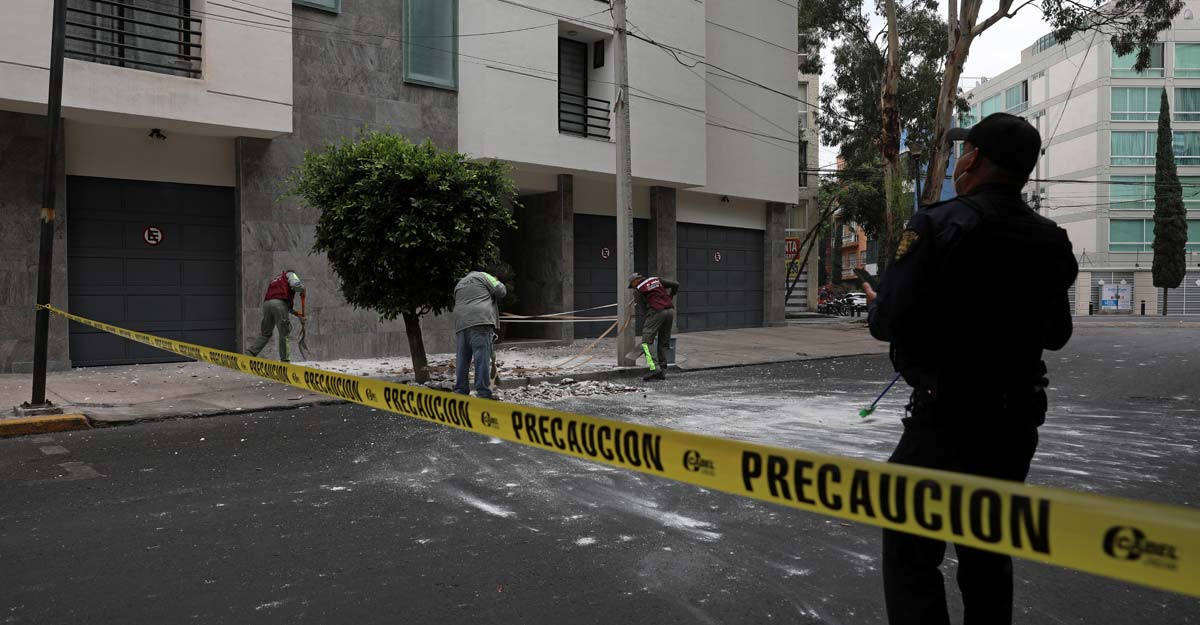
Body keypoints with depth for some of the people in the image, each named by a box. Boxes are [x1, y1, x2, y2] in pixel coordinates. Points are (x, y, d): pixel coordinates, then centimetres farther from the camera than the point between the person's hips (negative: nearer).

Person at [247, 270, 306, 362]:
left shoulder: (275, 280, 38)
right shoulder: (290, 274, 20)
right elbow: (295, 284, -4)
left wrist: (294, 312, 32)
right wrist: (303, 292, 16)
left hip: (267, 303, 6)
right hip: (280, 303, -6)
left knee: (264, 333, 15)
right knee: (284, 332, -1)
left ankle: (250, 353, 4)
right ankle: (284, 359, -1)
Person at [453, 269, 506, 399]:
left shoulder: (459, 285, 31)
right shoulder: (482, 276, 12)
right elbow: (501, 291, 7)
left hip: (460, 324, 6)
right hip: (480, 321, -6)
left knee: (462, 359, 9)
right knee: (482, 358, -9)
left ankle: (460, 392, 11)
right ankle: (483, 393, -13)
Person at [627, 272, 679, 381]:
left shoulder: (639, 289, 6)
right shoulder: (657, 280, 19)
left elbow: (644, 307, 6)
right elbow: (675, 284, 17)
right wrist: (670, 298, 30)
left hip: (657, 311, -6)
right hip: (670, 310, 6)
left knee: (646, 341, -5)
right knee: (664, 342, 12)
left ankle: (654, 368, -20)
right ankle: (662, 371, 12)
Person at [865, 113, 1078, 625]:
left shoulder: (940, 225, -16)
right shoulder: (1051, 241, 4)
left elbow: (892, 322, -21)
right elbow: (1056, 335, 12)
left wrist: (875, 308, 1)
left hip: (948, 419, -7)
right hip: (1018, 421, 7)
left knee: (912, 555, 3)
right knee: (987, 554, 20)